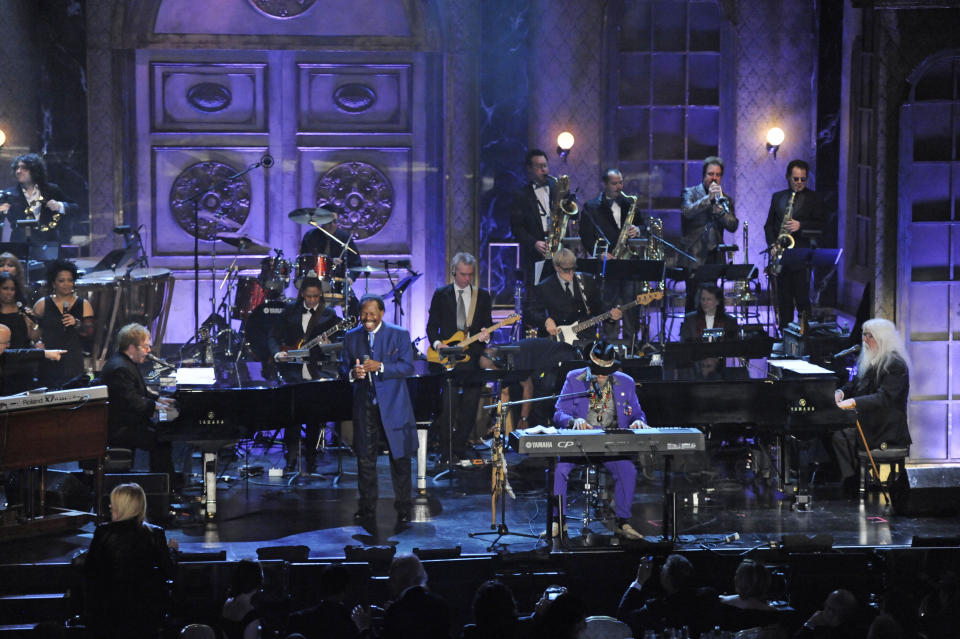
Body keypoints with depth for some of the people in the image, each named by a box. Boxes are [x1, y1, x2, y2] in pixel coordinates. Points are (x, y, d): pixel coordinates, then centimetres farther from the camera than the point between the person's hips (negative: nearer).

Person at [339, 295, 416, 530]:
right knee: (365, 458, 5)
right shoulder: (352, 337, 9)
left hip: (393, 406, -3)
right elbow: (343, 367, 13)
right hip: (364, 405, 3)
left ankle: (403, 510, 8)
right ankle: (367, 509, 14)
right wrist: (352, 373, -11)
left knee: (399, 457, 0)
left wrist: (380, 367, -20)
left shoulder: (399, 335, -1)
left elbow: (408, 367, -8)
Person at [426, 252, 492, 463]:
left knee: (470, 405, 0)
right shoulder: (441, 295, 8)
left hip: (472, 358, 2)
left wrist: (485, 335, -10)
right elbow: (432, 325, 9)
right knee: (448, 405, -9)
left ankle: (459, 448, 10)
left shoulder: (482, 296, 11)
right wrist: (437, 343, -8)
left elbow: (487, 324, 11)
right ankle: (446, 450, -3)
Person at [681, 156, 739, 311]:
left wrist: (720, 206, -9)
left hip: (715, 257, 3)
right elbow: (687, 212, -14)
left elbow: (732, 226, 4)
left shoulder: (725, 199, 16)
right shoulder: (690, 193, 7)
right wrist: (709, 198, -17)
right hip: (695, 256, -3)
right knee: (693, 301, -9)